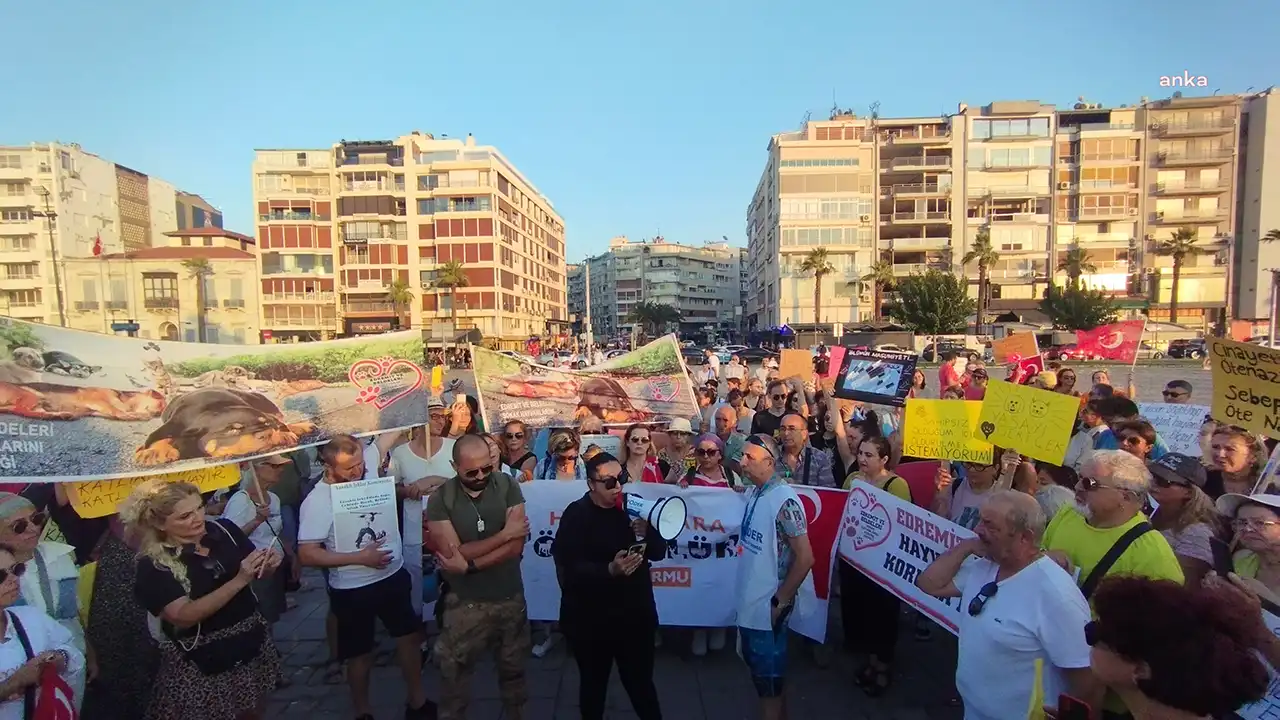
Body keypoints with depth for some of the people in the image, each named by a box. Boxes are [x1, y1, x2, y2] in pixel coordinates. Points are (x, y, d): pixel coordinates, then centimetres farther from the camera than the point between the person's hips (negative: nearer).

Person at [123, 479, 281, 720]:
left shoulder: (224, 530, -7)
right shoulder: (153, 565, -15)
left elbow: (255, 572, 7)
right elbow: (184, 616, -25)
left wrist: (269, 564, -16)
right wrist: (238, 581, -31)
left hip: (252, 640, 4)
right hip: (201, 659, -4)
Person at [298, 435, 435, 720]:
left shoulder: (370, 474, -7)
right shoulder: (317, 501, -18)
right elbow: (307, 555, -19)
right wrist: (360, 558, -22)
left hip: (394, 575, 4)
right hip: (353, 590, -4)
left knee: (410, 636, 16)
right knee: (360, 653, 15)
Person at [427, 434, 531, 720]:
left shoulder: (508, 486, -13)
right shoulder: (440, 501, -15)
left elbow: (516, 546, -17)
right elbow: (454, 554, -20)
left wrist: (468, 565, -22)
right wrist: (504, 534, -20)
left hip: (510, 596, 1)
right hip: (466, 602, -1)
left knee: (513, 667, 20)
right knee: (455, 672, 14)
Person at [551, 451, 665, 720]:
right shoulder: (576, 515, -12)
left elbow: (659, 552, 1)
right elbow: (568, 569, -20)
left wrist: (646, 533, -20)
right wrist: (609, 570, -34)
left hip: (635, 615, 3)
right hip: (590, 620, -3)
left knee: (641, 683, 14)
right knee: (593, 684, 16)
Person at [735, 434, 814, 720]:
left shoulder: (784, 501, -22)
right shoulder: (752, 492, 3)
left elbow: (805, 558, -21)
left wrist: (780, 601, -16)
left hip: (767, 608, -8)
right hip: (748, 603, 8)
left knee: (769, 678, 9)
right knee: (758, 669, 23)